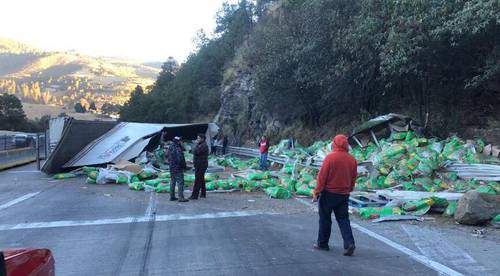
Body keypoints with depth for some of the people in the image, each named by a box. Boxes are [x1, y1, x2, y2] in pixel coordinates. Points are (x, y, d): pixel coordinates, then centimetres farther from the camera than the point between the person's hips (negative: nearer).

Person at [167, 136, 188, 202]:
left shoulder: (170, 147, 7)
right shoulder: (177, 149, -20)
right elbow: (181, 159, -22)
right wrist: (184, 166, -10)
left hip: (172, 168, 9)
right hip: (178, 168, -9)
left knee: (172, 182, 15)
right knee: (180, 182, -5)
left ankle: (172, 197, 20)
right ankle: (181, 197, -5)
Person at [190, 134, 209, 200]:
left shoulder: (203, 146, -16)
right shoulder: (200, 145, 18)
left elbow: (195, 151, -23)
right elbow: (195, 152, 19)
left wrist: (196, 144, -14)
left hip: (201, 165, -11)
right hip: (199, 165, 11)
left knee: (198, 180, -10)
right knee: (201, 180, 15)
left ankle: (194, 195, -11)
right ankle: (203, 194, 23)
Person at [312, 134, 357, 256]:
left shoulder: (330, 157, -14)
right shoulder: (352, 159, 2)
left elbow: (322, 176, -14)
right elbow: (353, 178, 10)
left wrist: (317, 192, -7)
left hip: (328, 193, -4)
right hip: (344, 194, 4)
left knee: (325, 219, 8)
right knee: (343, 219, 10)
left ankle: (322, 243, 19)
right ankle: (349, 243, -5)